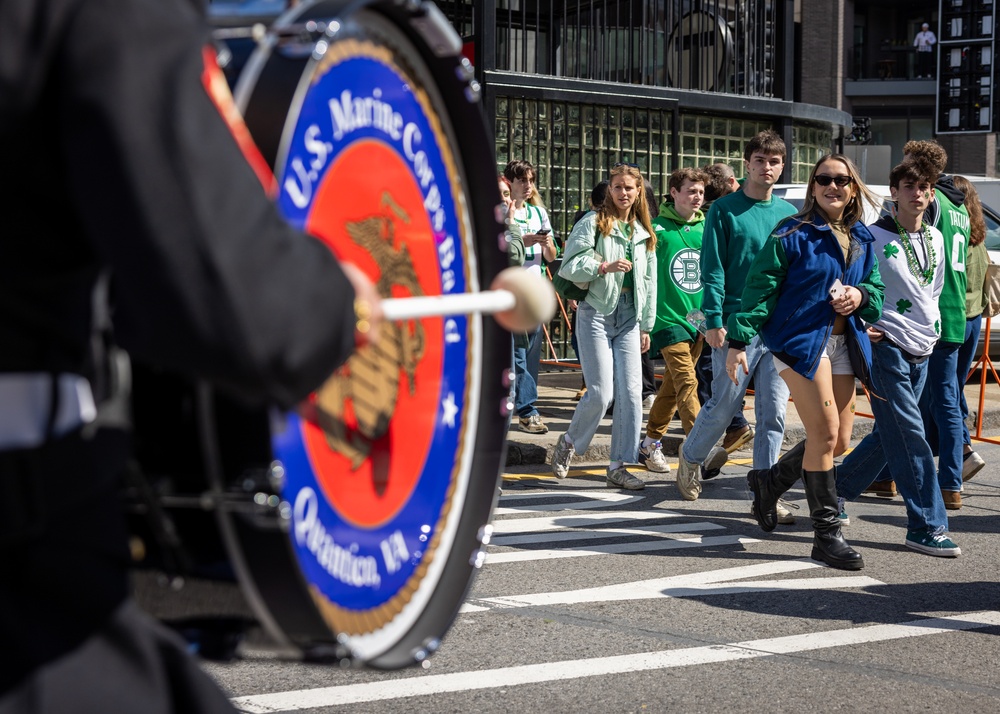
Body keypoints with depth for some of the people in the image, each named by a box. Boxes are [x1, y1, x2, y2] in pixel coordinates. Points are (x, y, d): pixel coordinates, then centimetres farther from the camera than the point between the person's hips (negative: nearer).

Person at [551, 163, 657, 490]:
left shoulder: (644, 233, 16)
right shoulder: (593, 223, -1)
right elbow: (569, 266, -9)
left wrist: (646, 326, 17)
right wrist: (605, 267, -21)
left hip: (629, 317, 5)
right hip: (596, 313, -5)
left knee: (631, 392, -3)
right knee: (601, 393, -9)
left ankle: (619, 466, 3)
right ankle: (568, 443, 17)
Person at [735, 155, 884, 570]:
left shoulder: (862, 240, 12)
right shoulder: (792, 235, -6)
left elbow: (876, 289, 20)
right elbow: (760, 289, -7)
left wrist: (861, 295, -5)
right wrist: (739, 341, -13)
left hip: (842, 344, 7)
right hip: (799, 340, -7)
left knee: (839, 441, 9)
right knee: (825, 434, -13)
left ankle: (768, 482, 33)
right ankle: (826, 535, -6)